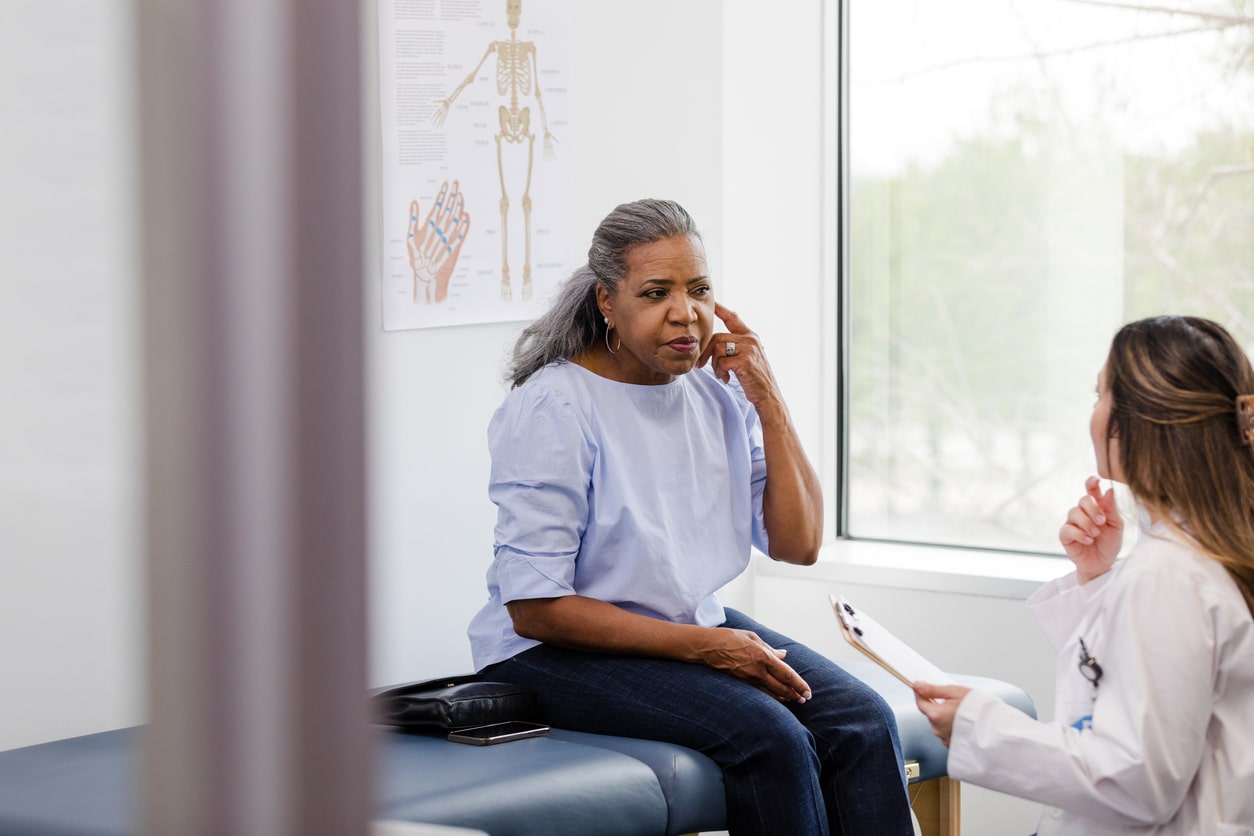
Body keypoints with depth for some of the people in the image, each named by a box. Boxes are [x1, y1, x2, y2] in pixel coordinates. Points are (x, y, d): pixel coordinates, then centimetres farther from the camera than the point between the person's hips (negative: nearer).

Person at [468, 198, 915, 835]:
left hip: (695, 626, 6)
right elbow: (534, 608, -18)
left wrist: (768, 401, -7)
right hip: (561, 652, -6)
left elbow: (798, 544, 3)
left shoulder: (719, 392, 3)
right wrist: (703, 646, -20)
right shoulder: (552, 409, -15)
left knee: (863, 721, -17)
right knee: (768, 734, -29)